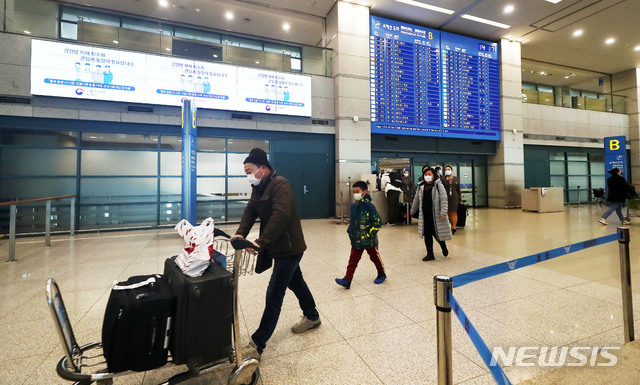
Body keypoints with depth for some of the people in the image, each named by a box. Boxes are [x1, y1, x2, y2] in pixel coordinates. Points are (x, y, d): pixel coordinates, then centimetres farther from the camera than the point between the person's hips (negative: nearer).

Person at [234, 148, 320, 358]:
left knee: (274, 295, -2)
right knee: (295, 282, 25)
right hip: (279, 246, 10)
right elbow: (250, 211, 3)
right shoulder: (258, 187, 9)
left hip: (289, 247, -10)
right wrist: (241, 233, -14)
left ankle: (257, 344, 11)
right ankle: (312, 317, 46)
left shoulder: (280, 184, -21)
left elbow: (281, 215, -32)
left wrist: (261, 242, -35)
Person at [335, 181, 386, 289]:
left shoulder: (369, 206, -18)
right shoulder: (353, 206, 3)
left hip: (369, 240, -5)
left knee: (375, 257, 16)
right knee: (353, 260, 3)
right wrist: (350, 231, 8)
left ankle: (381, 274, 39)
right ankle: (347, 280, 5)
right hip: (356, 239, 5)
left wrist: (369, 235, -20)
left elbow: (377, 223, -19)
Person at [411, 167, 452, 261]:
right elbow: (416, 199, 21)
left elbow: (444, 199, -11)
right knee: (427, 235, 7)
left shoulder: (438, 185, -6)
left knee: (437, 233, 3)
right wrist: (413, 210, 28)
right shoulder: (421, 186, 8)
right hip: (425, 215, 4)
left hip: (436, 215, -4)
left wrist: (443, 212, -20)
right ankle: (430, 254, 19)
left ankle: (444, 247, 35)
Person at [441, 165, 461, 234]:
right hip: (446, 198, -1)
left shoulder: (456, 179, 8)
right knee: (449, 213, 4)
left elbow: (458, 189, 11)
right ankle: (452, 226, 16)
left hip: (454, 198, 1)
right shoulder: (443, 179, 1)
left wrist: (459, 198, 8)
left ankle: (453, 228, 0)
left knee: (454, 213, -2)